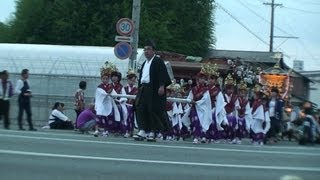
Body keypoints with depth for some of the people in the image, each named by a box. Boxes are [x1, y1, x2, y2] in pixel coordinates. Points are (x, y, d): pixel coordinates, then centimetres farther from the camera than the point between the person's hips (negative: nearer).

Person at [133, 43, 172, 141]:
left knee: (154, 110, -5)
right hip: (143, 88, 8)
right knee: (141, 109, -2)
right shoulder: (144, 63, 22)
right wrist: (140, 88, 19)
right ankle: (142, 131, -3)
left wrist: (162, 86, -23)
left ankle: (152, 132, 1)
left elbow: (162, 74, -13)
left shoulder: (158, 61, -3)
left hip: (154, 90, -8)